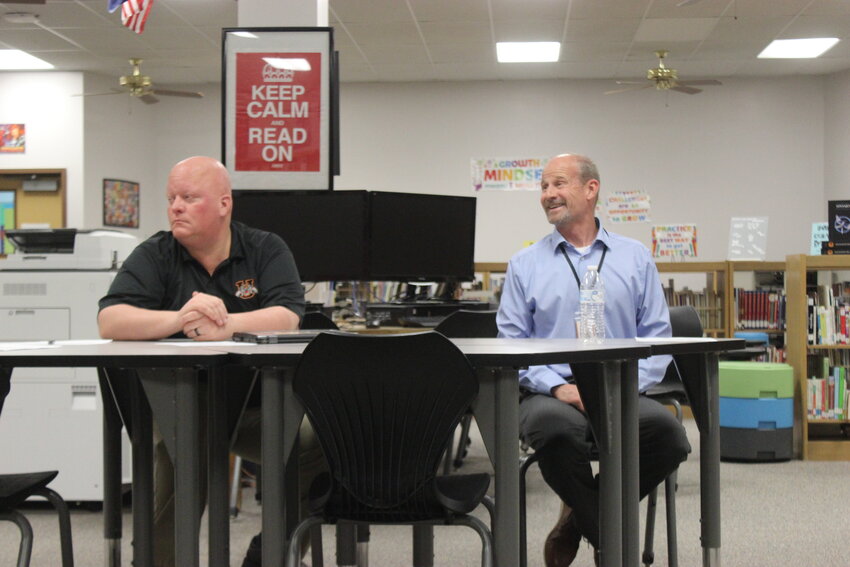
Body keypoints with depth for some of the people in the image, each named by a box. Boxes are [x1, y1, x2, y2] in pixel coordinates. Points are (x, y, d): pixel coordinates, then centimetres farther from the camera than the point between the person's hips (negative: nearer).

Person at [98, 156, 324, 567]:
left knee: (320, 444, -22)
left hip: (260, 406, 1)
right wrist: (177, 319, -30)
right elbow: (109, 321, -11)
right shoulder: (154, 256, 4)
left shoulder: (267, 250, 4)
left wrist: (224, 325, -32)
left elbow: (288, 318, -13)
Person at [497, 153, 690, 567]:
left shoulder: (635, 258, 15)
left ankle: (581, 514, -5)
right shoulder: (525, 265, 13)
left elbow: (658, 336, 9)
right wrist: (558, 386, -12)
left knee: (667, 433, -32)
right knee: (554, 426, -39)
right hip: (550, 394, -1)